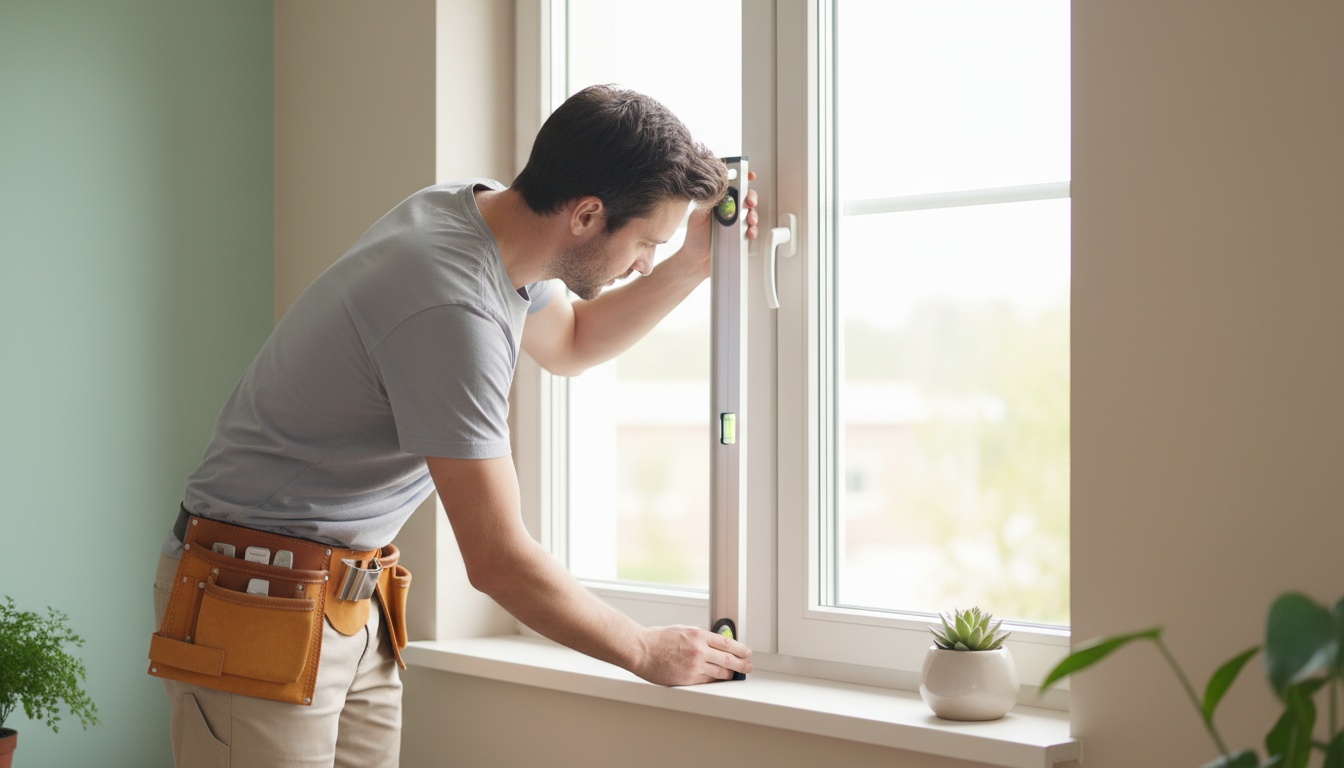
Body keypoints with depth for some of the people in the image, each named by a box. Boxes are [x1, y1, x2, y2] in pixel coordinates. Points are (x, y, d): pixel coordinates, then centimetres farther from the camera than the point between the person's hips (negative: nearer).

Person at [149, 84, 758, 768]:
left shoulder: (478, 208, 2)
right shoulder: (452, 311, -28)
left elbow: (569, 342, 24)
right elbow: (499, 562, -22)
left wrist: (695, 263, 11)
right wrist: (646, 653, -9)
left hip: (352, 601, 9)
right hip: (260, 602, -9)